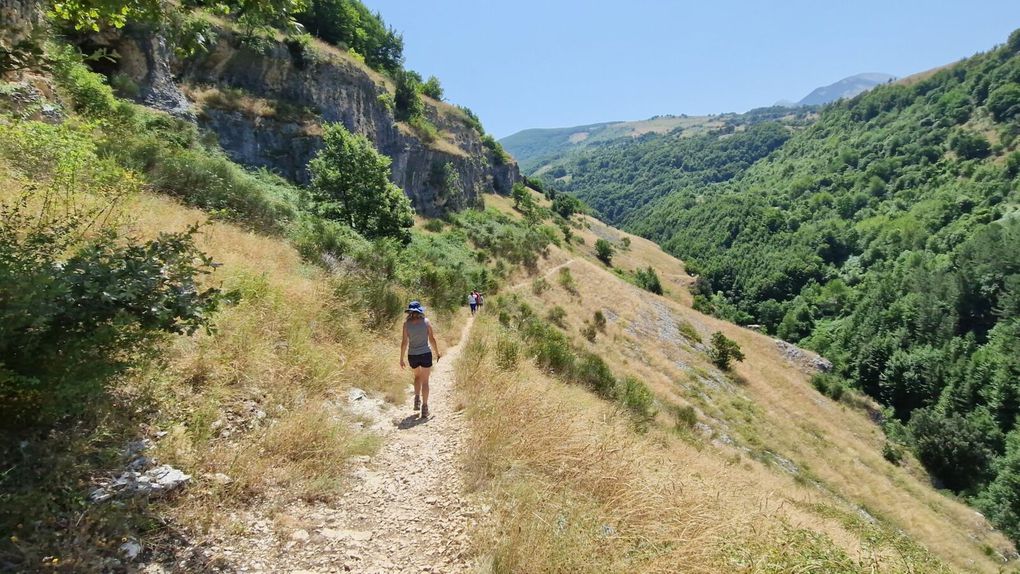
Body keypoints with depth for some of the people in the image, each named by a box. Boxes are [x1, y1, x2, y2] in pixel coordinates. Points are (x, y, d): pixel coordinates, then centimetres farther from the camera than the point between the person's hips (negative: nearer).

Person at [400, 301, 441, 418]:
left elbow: (404, 342, -7)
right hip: (425, 354, -1)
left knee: (417, 377, 27)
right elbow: (432, 339, -4)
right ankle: (424, 407, 5)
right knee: (425, 381, 7)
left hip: (412, 356, 1)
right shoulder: (426, 322, -6)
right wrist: (437, 353, 9)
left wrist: (401, 359, 2)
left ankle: (417, 399, 14)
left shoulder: (406, 323, -7)